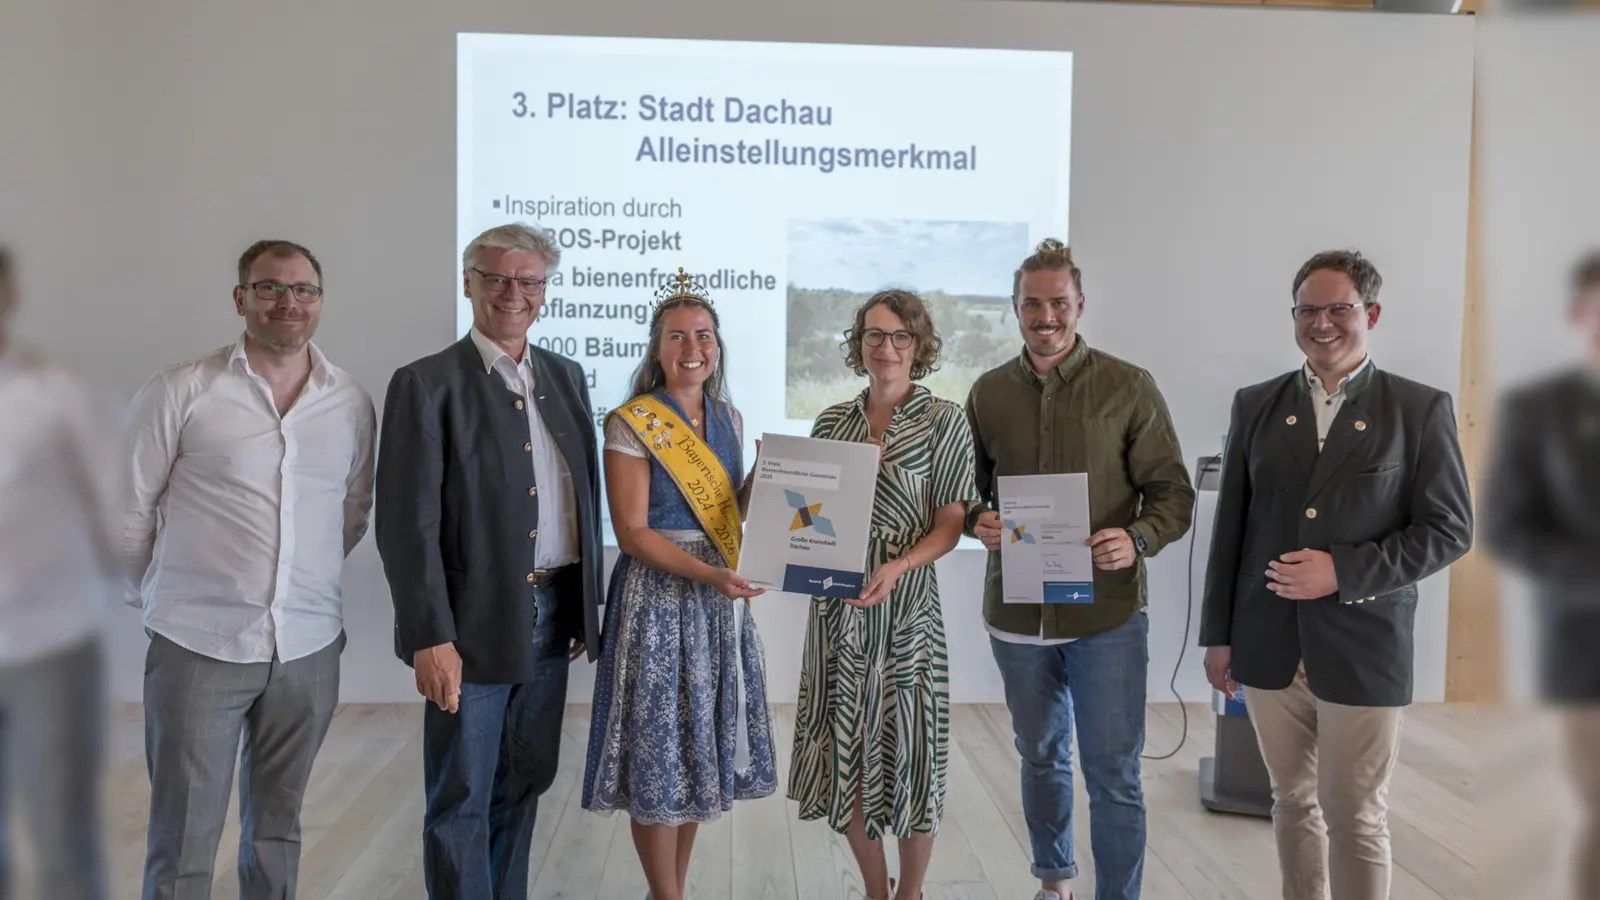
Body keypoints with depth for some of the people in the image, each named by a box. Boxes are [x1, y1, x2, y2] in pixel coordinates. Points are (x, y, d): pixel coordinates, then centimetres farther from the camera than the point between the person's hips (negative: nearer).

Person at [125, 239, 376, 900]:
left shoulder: (352, 403, 3)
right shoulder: (181, 392, -6)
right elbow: (129, 508, 1)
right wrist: (160, 598, 9)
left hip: (310, 647, 3)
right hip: (198, 646, -3)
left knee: (277, 827, 17)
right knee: (183, 840, 4)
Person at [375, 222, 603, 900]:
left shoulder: (566, 376, 10)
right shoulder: (426, 384, -8)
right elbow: (407, 524, -12)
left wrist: (587, 604, 11)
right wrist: (431, 637, -16)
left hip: (554, 616, 6)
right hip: (473, 622, -5)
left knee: (525, 783, 17)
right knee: (462, 800, 6)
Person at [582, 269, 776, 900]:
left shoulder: (728, 417, 9)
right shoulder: (632, 424, -9)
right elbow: (633, 532, -14)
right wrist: (707, 574, -24)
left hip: (721, 598, 6)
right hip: (657, 596, -6)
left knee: (701, 748, 13)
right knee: (659, 752, 1)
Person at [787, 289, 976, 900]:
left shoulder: (943, 421, -2)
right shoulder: (832, 421, 8)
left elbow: (949, 526, -6)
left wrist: (896, 568, -22)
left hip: (905, 606, -3)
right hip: (836, 607, 4)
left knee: (907, 748, 3)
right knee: (843, 749, 9)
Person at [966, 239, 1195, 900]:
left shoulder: (1129, 388, -6)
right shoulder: (988, 393, 4)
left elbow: (1172, 490, -4)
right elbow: (968, 490, 12)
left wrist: (1139, 539, -23)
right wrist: (978, 520, -10)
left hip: (1107, 613, -3)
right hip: (1016, 613, 4)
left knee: (1114, 774, 3)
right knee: (1041, 759, 20)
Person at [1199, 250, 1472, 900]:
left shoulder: (1420, 409, -2)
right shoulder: (1255, 405, 6)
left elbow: (1449, 530, -4)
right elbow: (1230, 527, 8)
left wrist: (1343, 572, -16)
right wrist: (1217, 634, 7)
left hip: (1362, 647, -3)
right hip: (1269, 647, 3)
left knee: (1356, 820, 5)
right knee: (1294, 802, 15)